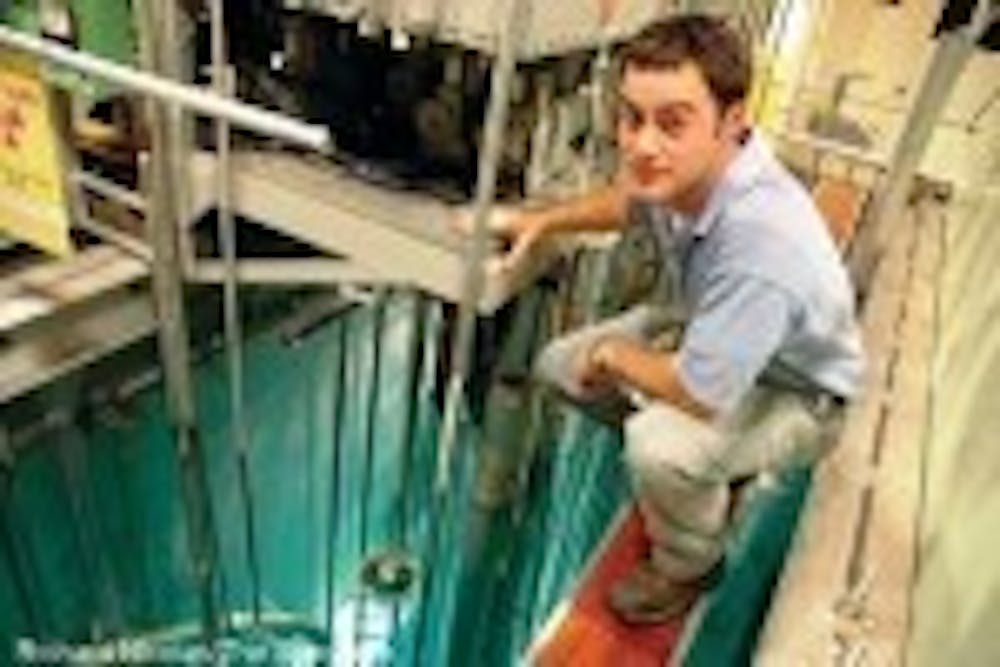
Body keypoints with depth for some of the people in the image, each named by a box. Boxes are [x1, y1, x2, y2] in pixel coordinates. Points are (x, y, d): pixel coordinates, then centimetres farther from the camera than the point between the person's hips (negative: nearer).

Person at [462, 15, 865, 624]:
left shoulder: (761, 237, -42)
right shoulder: (684, 165, -20)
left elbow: (696, 396, -35)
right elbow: (628, 200, 7)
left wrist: (614, 353, -17)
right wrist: (543, 220, -7)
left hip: (797, 393, -7)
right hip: (708, 330, 7)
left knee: (660, 444, -34)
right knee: (559, 366, 7)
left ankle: (688, 568, 2)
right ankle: (705, 472, 22)